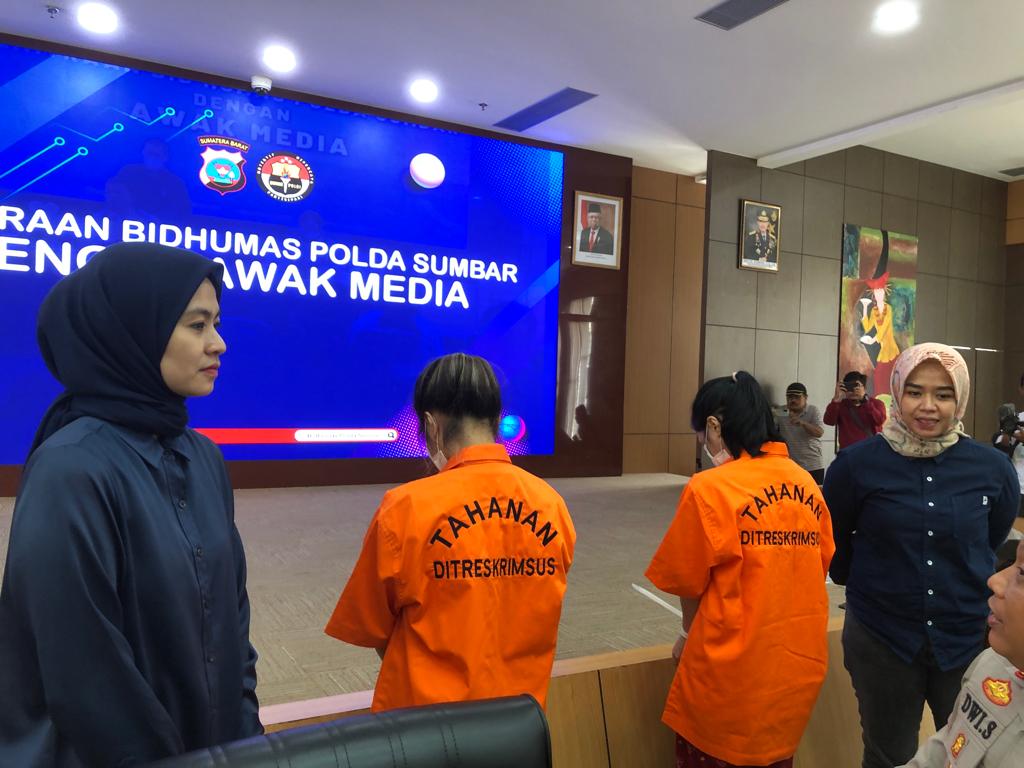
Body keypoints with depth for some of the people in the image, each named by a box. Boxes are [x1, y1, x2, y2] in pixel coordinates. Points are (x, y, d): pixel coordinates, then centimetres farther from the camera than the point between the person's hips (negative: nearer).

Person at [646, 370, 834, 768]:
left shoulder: (709, 488, -16)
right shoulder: (806, 483, -1)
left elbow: (689, 585, -6)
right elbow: (817, 570, 5)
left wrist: (690, 634, 12)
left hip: (733, 667, -5)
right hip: (800, 662, 5)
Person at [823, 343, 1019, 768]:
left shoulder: (992, 469, -9)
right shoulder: (857, 464, -14)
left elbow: (992, 541, 11)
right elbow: (833, 542, 3)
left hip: (969, 638, 2)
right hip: (880, 638, -1)